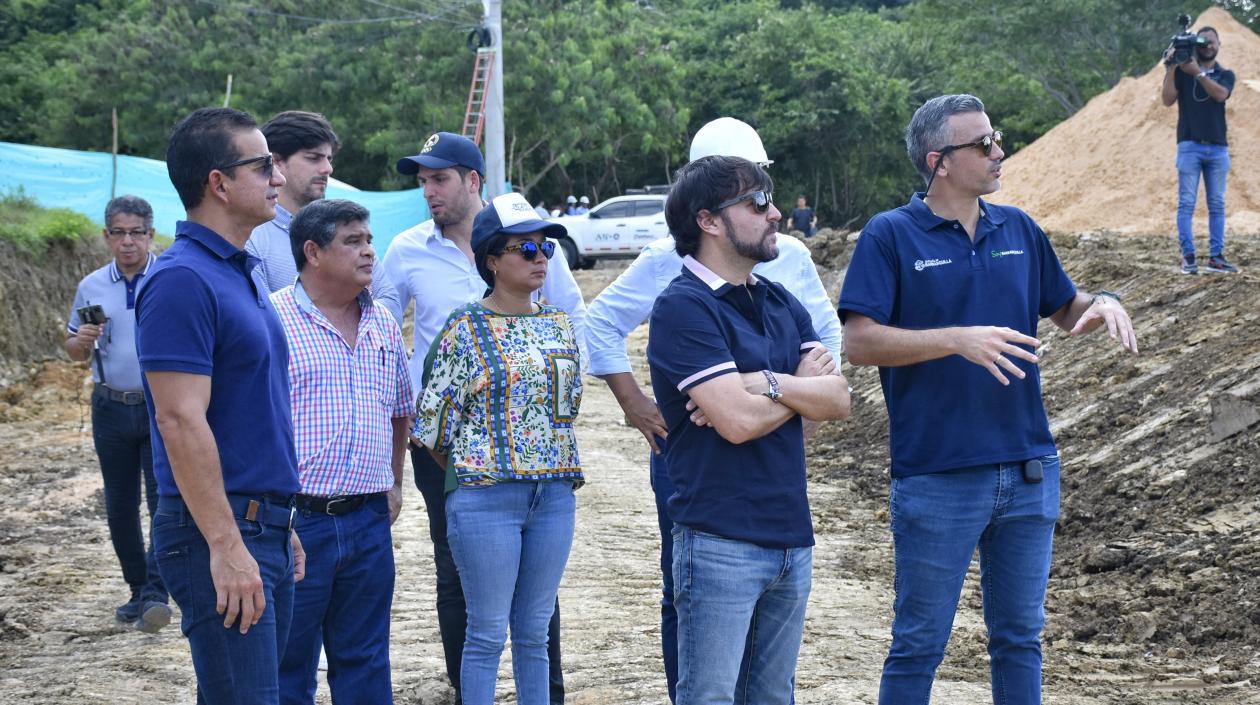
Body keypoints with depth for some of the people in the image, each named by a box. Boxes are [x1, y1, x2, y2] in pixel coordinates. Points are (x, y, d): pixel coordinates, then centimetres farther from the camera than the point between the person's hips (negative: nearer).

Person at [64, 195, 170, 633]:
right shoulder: (91, 287, 8)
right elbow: (73, 352, 14)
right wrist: (82, 341, -8)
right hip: (111, 410, 4)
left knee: (164, 500, -11)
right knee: (120, 507, 10)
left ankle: (156, 593, -13)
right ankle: (138, 590, 22)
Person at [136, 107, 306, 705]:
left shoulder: (242, 273, 15)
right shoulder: (182, 280, -15)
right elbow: (180, 421, -21)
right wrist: (226, 547, -23)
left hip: (264, 528, 10)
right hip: (218, 536, -9)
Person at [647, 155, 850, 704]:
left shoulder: (782, 304, 13)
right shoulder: (683, 307, -11)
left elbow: (838, 400, 2)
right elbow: (737, 421, -20)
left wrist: (765, 382, -15)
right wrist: (804, 387, -2)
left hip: (791, 535, 8)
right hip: (721, 542, -7)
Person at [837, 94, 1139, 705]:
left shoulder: (1018, 230, 9)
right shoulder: (890, 236, -7)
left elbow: (1066, 310, 21)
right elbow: (859, 342, -15)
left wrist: (1102, 305, -2)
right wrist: (958, 340, -24)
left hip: (1029, 470, 5)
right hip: (938, 477, -5)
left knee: (1020, 637, 14)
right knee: (918, 646, 5)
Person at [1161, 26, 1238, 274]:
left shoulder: (1225, 75, 11)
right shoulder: (1181, 72, 7)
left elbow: (1220, 94, -11)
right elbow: (1168, 99, -5)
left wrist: (1198, 72, -20)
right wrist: (1171, 68, -13)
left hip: (1217, 148, 2)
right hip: (1190, 145, -2)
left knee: (1217, 205, 2)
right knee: (1186, 203, -7)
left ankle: (1216, 256, 5)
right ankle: (1188, 257, -6)